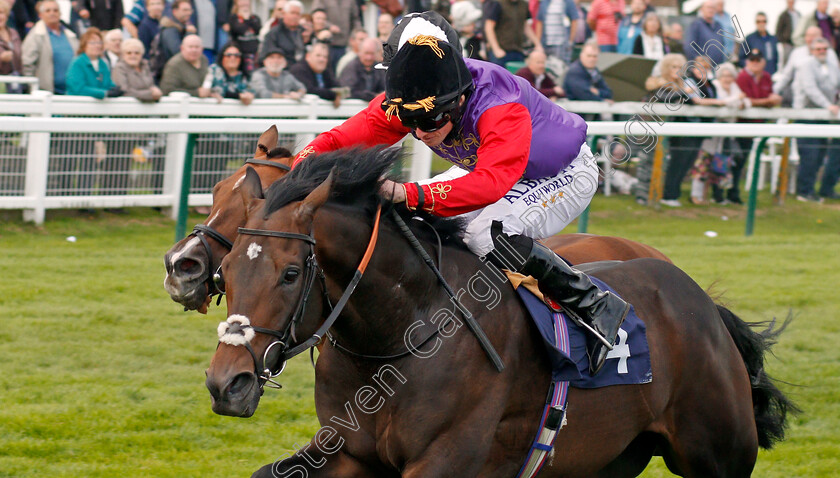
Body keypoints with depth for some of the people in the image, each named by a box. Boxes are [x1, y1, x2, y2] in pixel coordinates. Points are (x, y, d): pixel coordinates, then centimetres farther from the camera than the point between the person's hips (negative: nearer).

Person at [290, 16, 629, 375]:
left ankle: (593, 304, -20)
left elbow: (491, 184, -55)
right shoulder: (404, 102, -21)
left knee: (486, 233, -32)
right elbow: (340, 140, -22)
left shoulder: (501, 108, -41)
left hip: (565, 175, -8)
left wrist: (409, 193, -66)